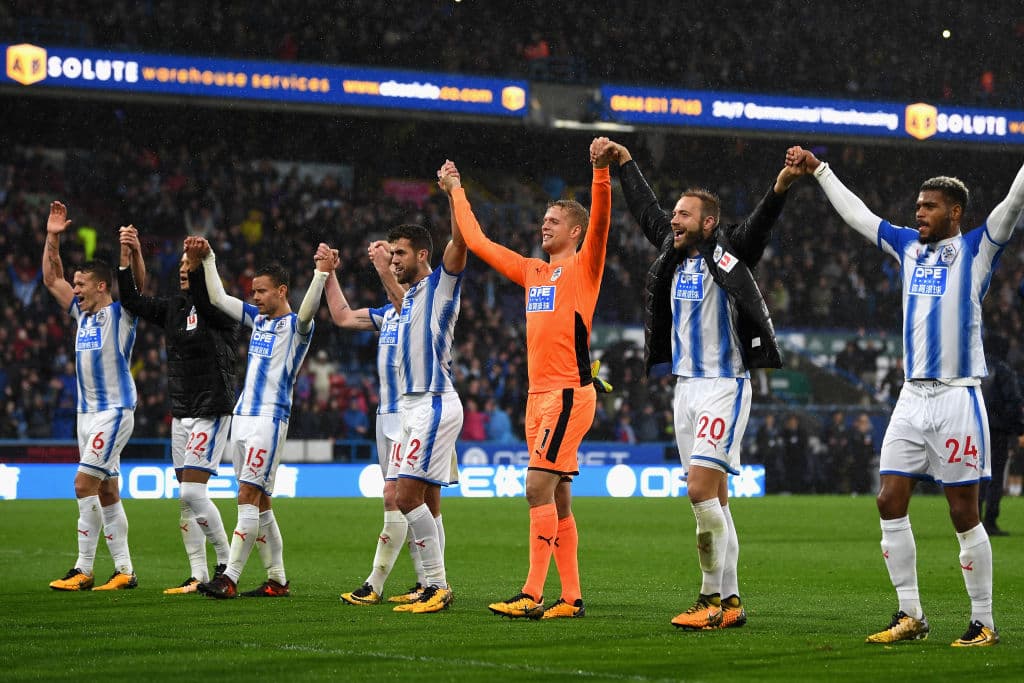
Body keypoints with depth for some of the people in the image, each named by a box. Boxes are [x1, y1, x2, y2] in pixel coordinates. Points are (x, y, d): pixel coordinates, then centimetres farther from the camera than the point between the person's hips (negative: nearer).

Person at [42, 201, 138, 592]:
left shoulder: (120, 313, -7)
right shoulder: (83, 312, 13)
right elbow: (51, 279, 19)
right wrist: (52, 238, 8)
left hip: (114, 411, -8)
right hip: (88, 412, 8)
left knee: (84, 484, -13)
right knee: (106, 492, 7)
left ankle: (83, 570, -11)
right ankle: (124, 571, 10)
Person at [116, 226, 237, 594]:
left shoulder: (219, 310, -9)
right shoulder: (172, 307, 12)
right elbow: (132, 301, 9)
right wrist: (126, 257, -3)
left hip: (211, 410, -8)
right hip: (181, 411, 8)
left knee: (192, 491, -14)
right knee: (186, 497, 5)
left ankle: (226, 562, -1)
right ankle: (199, 575, 8)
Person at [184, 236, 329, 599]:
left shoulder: (296, 325, -5)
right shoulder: (258, 318, 16)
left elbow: (308, 310, -27)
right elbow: (216, 298, 21)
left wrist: (320, 275, -41)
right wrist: (206, 257, 17)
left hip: (270, 420, -8)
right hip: (242, 417, 8)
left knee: (248, 497, -13)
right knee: (259, 502, 8)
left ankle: (229, 578, -17)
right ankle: (277, 579, 12)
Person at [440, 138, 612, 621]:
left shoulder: (583, 266, -2)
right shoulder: (532, 271, 18)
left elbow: (600, 221, -20)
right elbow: (477, 242, 28)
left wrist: (601, 173, -33)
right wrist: (456, 193, 34)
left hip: (569, 392, -8)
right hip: (539, 394, 8)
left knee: (538, 487, -14)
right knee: (556, 499, 6)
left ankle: (533, 594, -16)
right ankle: (570, 598, 8)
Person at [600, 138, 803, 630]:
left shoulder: (727, 253, -8)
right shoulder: (675, 252, 10)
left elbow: (758, 225, -25)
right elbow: (645, 209, 24)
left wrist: (779, 188, -42)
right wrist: (625, 163, 33)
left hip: (724, 387, -8)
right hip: (685, 386, 8)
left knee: (700, 489, -16)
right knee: (715, 498, 9)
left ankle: (713, 599, -10)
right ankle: (729, 602, 13)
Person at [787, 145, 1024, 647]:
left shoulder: (975, 249, -1)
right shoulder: (908, 247, 15)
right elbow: (856, 214, 25)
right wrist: (818, 170, 30)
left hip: (958, 397, -6)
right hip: (912, 398, 6)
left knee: (964, 514, -3)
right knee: (890, 504, 1)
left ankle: (983, 624, 5)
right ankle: (910, 616, 10)